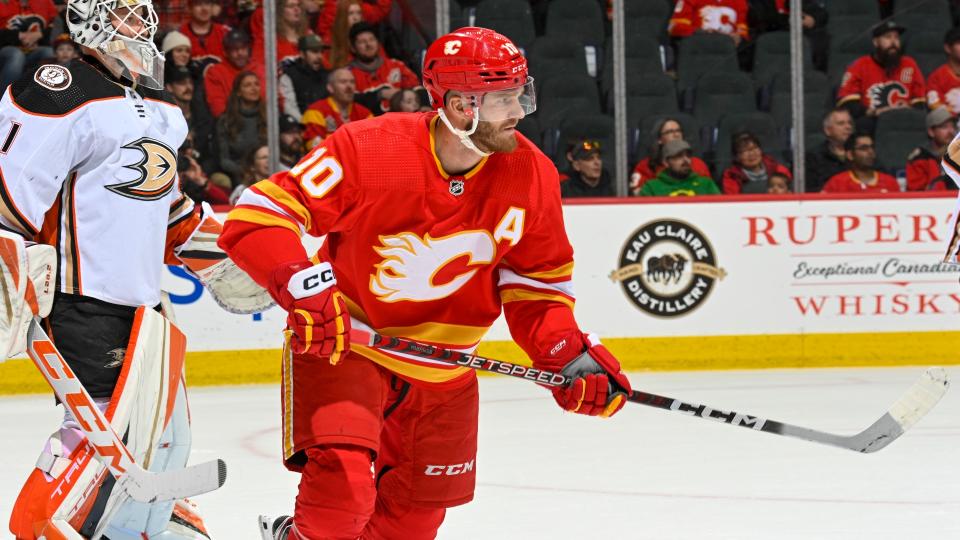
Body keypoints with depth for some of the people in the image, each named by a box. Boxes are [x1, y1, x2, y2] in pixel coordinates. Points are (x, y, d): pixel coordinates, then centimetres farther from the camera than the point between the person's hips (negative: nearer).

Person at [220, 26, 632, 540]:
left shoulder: (531, 175, -10)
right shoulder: (369, 150, -25)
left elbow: (535, 281, 2)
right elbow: (258, 214, -23)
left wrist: (568, 354, -14)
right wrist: (302, 286, -38)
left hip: (442, 373, 5)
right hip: (339, 343, -5)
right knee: (344, 486, -26)